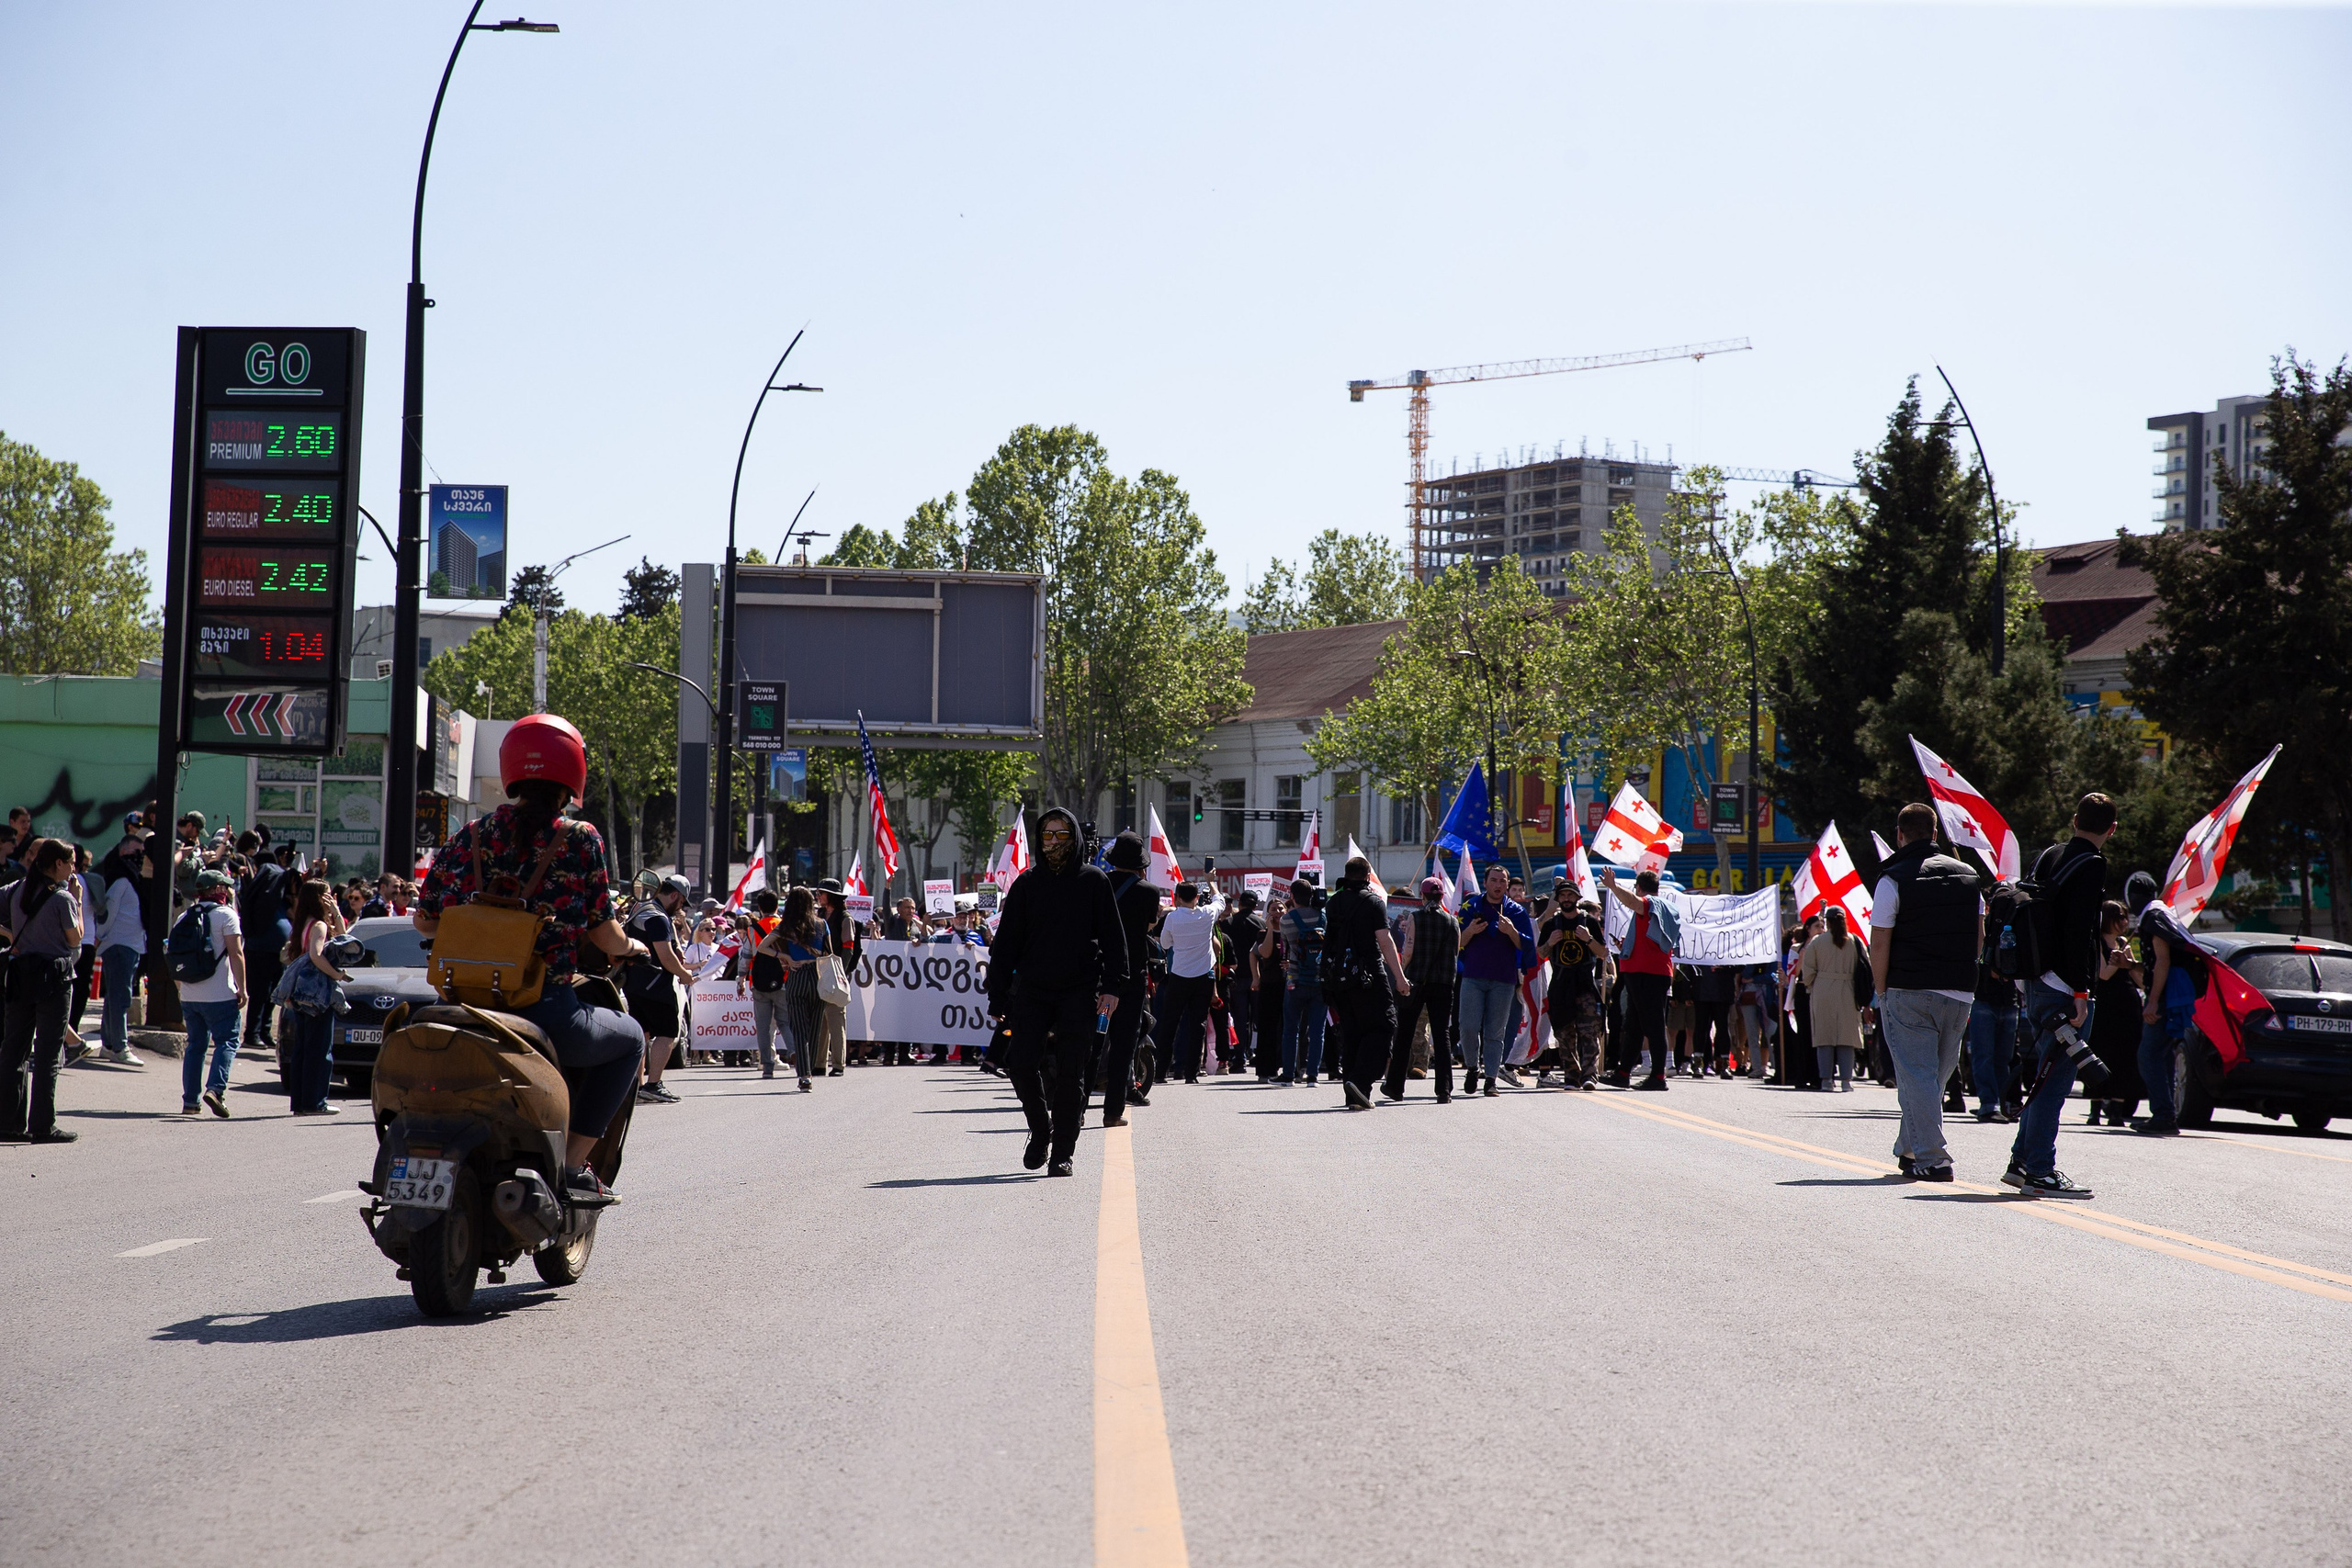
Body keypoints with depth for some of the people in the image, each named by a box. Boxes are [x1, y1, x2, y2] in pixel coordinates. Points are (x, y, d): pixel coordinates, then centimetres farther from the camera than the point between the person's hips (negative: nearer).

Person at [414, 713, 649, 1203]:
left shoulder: (469, 837, 5)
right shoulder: (579, 839, -5)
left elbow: (424, 919, 10)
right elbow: (604, 936, 0)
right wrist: (631, 947, 24)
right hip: (547, 1012, -5)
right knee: (628, 1038, 26)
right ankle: (572, 1163, 14)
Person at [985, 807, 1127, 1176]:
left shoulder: (1093, 881, 4)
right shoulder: (1026, 884, 8)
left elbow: (1113, 938, 3)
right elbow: (1007, 943, 9)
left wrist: (1112, 987, -7)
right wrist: (998, 996, 4)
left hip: (1079, 993, -2)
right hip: (1031, 990, 2)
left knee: (1070, 1072, -3)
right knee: (1022, 1063, -6)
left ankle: (1063, 1150, 5)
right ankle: (1040, 1130, 17)